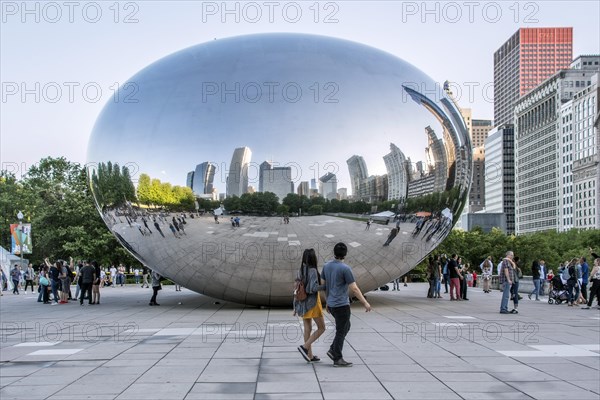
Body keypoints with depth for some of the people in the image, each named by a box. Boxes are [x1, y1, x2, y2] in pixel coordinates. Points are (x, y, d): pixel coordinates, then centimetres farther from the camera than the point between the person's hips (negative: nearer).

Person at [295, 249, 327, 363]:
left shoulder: (301, 271, 5)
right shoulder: (312, 271, -17)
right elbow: (313, 288, -26)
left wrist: (296, 306, 13)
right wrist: (326, 286, -12)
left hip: (303, 303, 8)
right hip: (312, 302, -8)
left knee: (307, 329, 11)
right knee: (321, 328, 4)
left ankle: (310, 355, 14)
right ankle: (305, 347, -7)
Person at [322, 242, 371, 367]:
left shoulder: (326, 266, 4)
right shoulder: (345, 269, -17)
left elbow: (324, 285, 14)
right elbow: (354, 289, -17)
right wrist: (365, 303, -9)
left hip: (331, 304, 8)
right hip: (342, 305, -8)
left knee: (346, 327, 21)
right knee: (341, 331, 2)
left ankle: (333, 350, 16)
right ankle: (337, 359, 7)